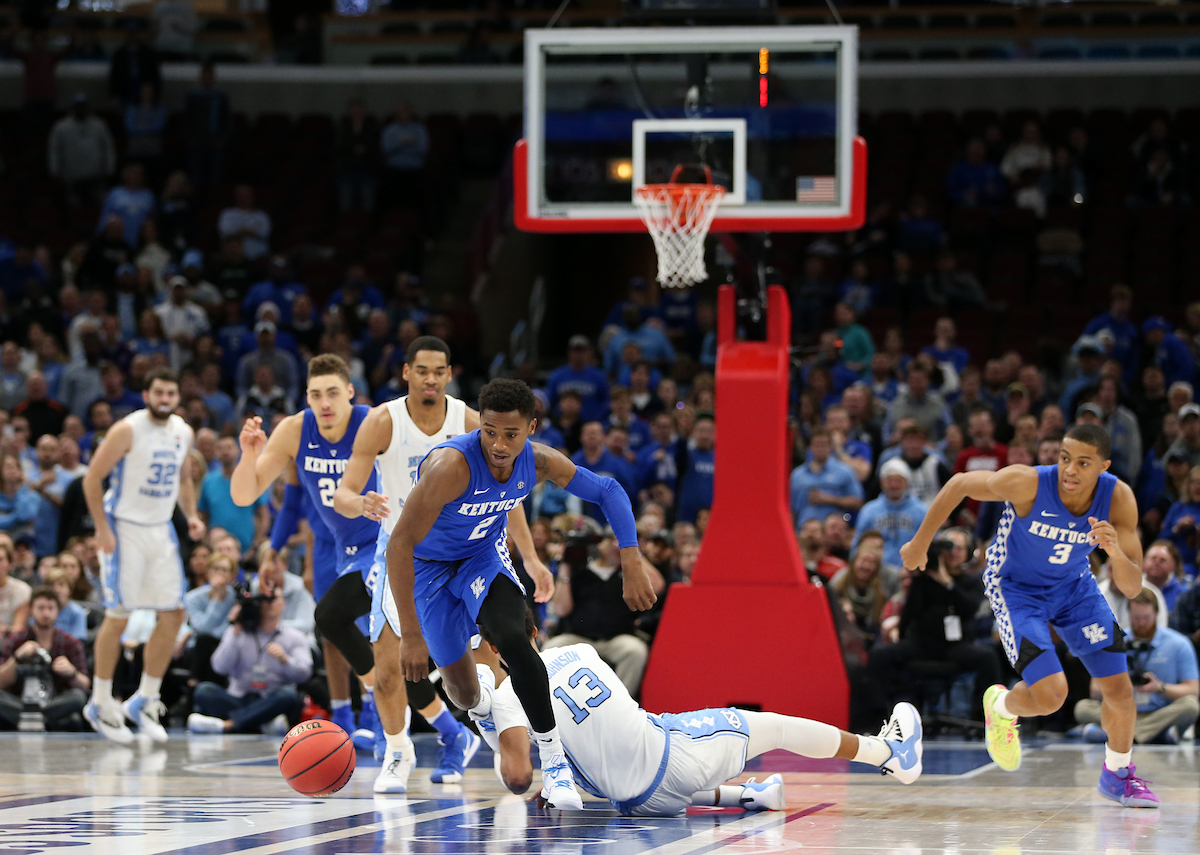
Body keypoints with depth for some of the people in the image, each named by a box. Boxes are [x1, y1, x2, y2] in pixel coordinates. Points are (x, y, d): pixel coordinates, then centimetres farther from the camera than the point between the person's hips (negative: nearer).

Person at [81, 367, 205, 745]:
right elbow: (92, 478, -13)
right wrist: (102, 529, -17)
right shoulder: (128, 431, -14)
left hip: (161, 529, 6)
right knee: (118, 615, -6)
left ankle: (145, 700, 13)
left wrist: (191, 515, 5)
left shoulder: (183, 432, 6)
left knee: (173, 614, 1)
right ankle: (100, 704, 5)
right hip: (124, 528, -6)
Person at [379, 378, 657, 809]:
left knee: (513, 639, -26)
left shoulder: (539, 462, -22)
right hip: (431, 564, -2)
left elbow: (608, 491, -5)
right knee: (461, 686, 7)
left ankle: (554, 759, -17)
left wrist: (632, 567, -14)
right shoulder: (451, 465, -38)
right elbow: (400, 543, -37)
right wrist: (411, 634, -39)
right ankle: (482, 706, 47)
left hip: (485, 554, 2)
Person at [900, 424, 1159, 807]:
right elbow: (959, 484, -15)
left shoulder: (1118, 498, -25)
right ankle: (1001, 707, 19)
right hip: (1016, 589, -4)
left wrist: (1115, 550, -44)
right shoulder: (1027, 483, -34)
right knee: (1050, 695, -18)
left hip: (1073, 585, 4)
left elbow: (1131, 589, -22)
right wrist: (920, 543, -5)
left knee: (1119, 686, 0)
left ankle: (1117, 775, 28)